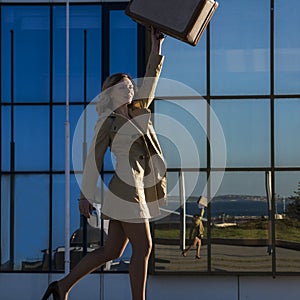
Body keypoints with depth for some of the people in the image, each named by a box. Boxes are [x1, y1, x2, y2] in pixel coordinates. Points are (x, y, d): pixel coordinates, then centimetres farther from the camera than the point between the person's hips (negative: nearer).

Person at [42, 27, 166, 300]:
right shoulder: (107, 122, -4)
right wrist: (85, 195, -3)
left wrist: (157, 45, 12)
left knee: (111, 251, 10)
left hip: (135, 190, 8)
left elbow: (150, 80, 16)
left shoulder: (137, 112, 15)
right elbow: (93, 160, -3)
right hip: (125, 189, -8)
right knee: (143, 248, -5)